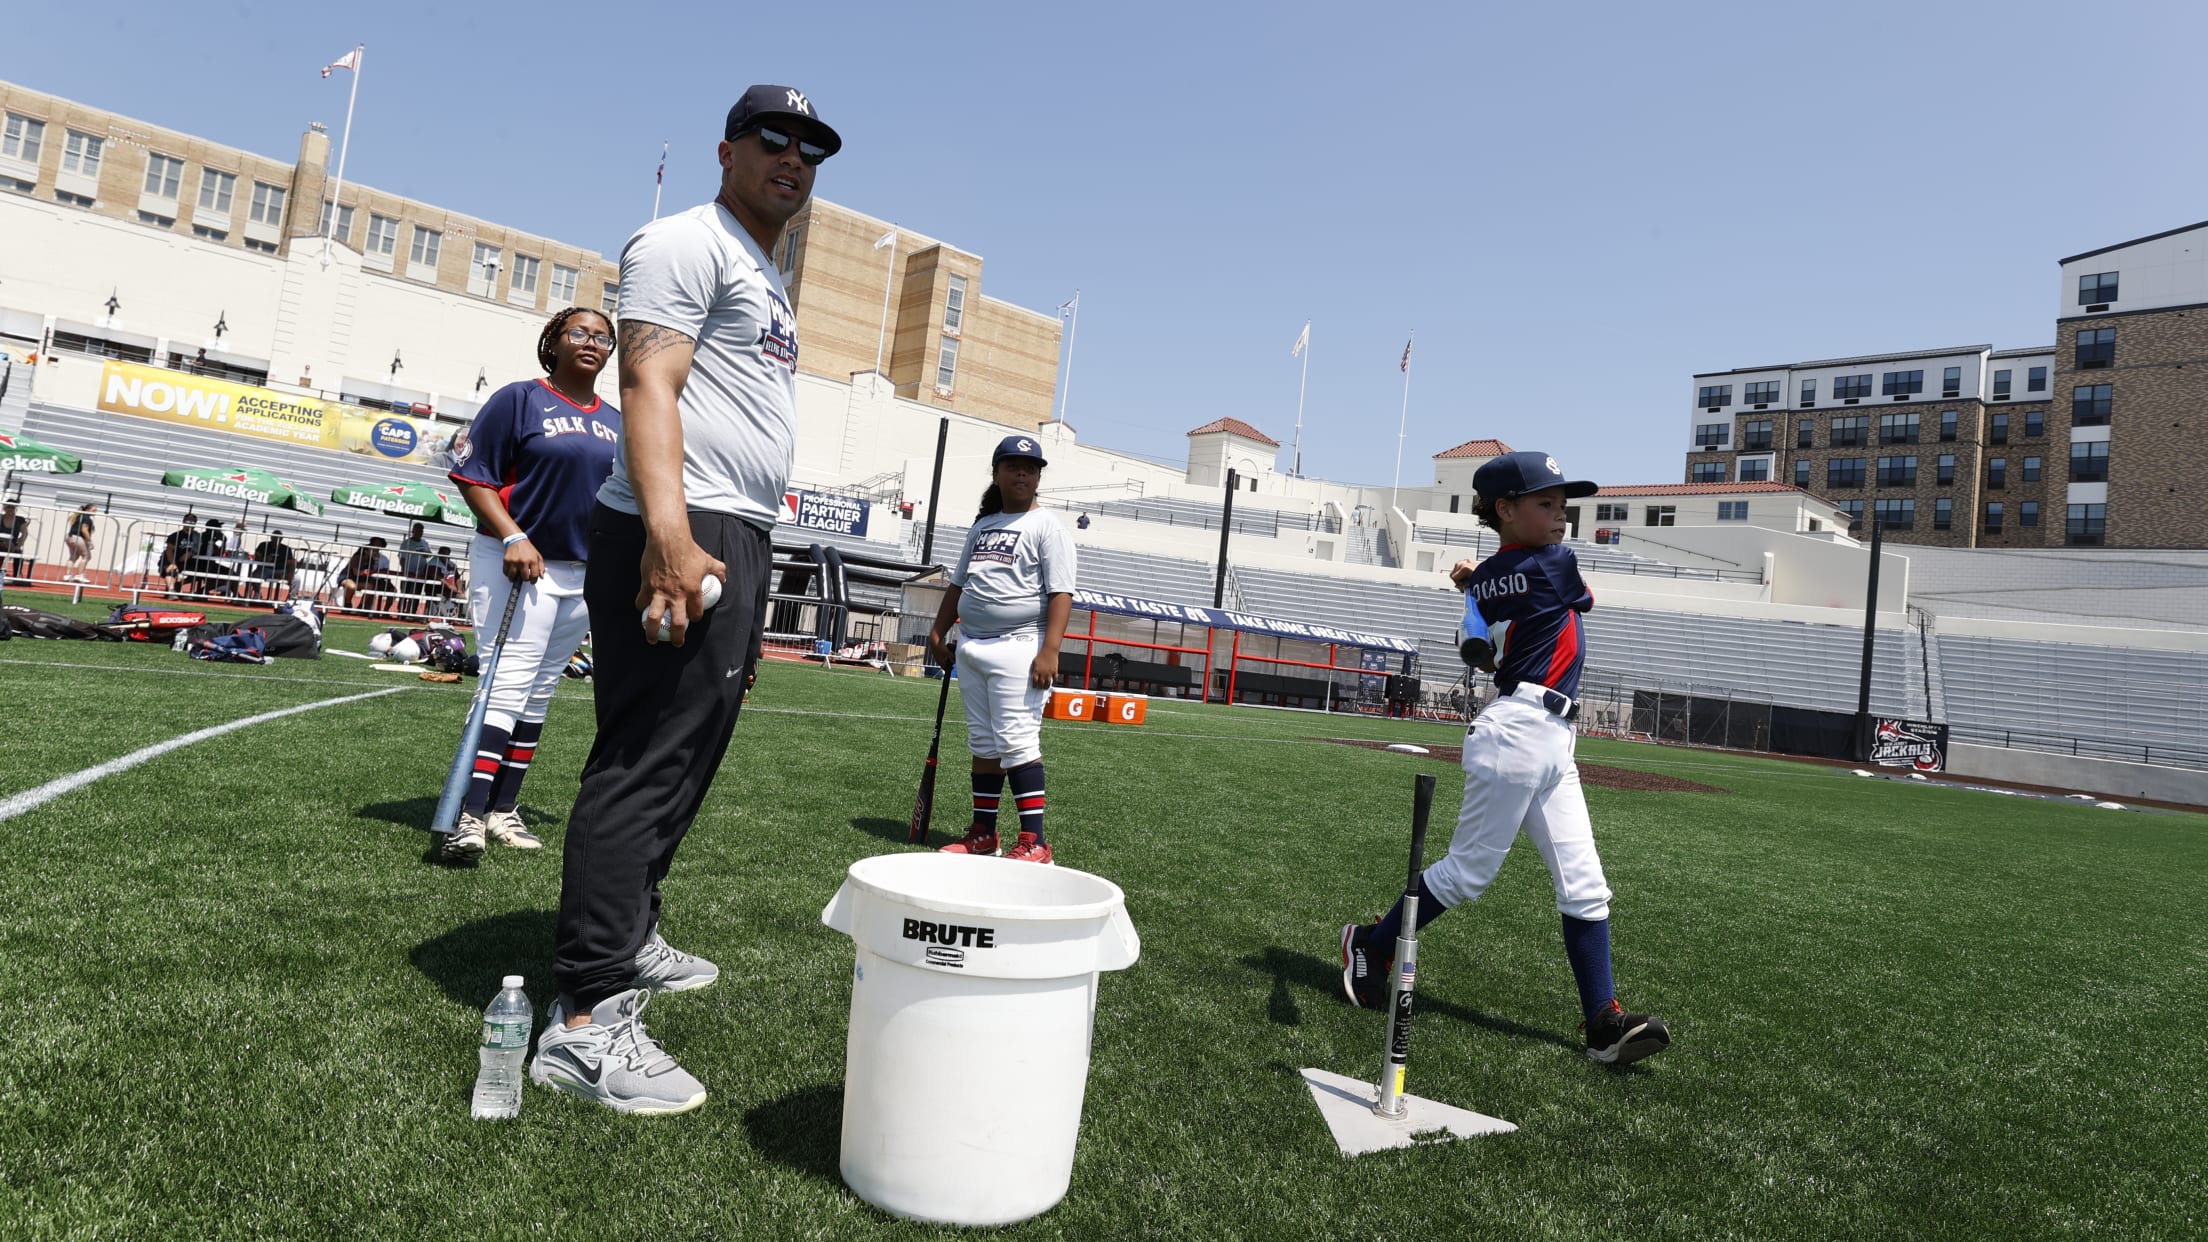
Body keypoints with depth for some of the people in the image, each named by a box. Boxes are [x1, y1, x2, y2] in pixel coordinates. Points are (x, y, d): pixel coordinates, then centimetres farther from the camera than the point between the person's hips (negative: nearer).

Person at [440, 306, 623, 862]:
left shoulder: (618, 423, 14)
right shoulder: (519, 398, -2)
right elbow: (473, 477, -6)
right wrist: (513, 536, -19)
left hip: (587, 575, 6)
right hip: (518, 564, -6)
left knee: (539, 694, 9)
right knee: (508, 686, -15)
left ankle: (503, 811, 16)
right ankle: (470, 817, -15)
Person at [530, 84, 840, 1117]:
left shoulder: (767, 284, 27)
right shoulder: (686, 241, -3)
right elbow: (649, 385, -17)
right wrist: (670, 538, -30)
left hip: (739, 539, 10)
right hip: (682, 534, -10)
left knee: (685, 758, 15)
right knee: (645, 763, -13)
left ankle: (627, 941, 29)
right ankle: (583, 1022, -9)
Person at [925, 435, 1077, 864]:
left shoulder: (1047, 526, -3)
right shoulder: (981, 526, 17)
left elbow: (1060, 593, -12)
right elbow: (958, 584, 24)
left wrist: (1049, 650, -22)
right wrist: (939, 631, 16)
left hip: (1018, 648, -7)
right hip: (971, 647, 7)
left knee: (1017, 741, -12)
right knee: (983, 743, 12)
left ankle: (1034, 841, -8)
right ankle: (983, 831, 20)